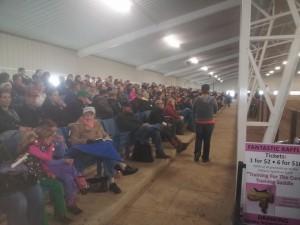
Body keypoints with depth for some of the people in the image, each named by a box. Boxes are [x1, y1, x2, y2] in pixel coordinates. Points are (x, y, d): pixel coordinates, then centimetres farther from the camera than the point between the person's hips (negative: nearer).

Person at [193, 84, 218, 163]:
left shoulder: (198, 99, -10)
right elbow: (215, 110, -2)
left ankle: (196, 155, 7)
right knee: (207, 139, 10)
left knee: (198, 138, 15)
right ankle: (205, 157, 17)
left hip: (199, 122, 0)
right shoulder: (212, 99, -10)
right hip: (210, 122, 0)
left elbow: (194, 110, -2)